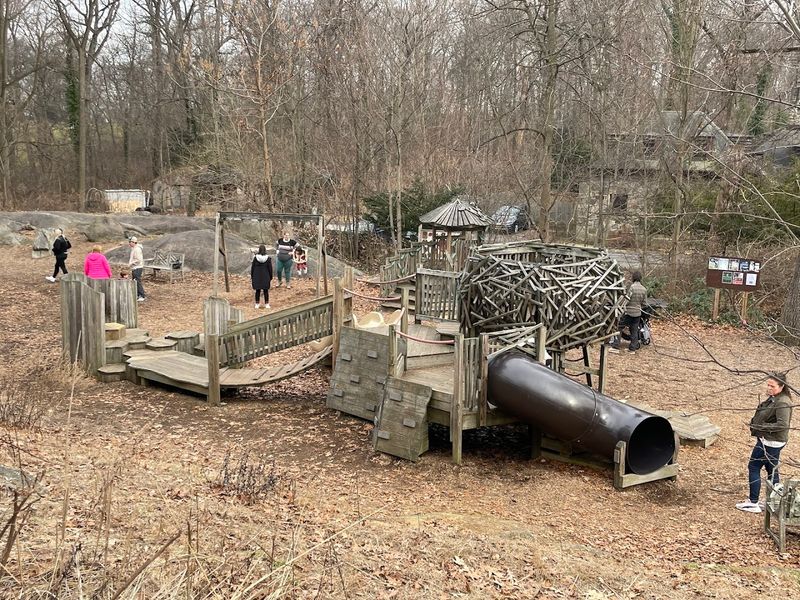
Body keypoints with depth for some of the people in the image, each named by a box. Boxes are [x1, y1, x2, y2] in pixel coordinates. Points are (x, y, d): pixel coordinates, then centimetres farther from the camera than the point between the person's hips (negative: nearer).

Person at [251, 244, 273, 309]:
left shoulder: (255, 258, -7)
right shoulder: (268, 258, -8)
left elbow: (252, 268, -1)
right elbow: (270, 269, -2)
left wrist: (251, 276, 9)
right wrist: (270, 277, 8)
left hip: (257, 277, 1)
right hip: (265, 277, 0)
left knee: (257, 291, 9)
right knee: (266, 291, 8)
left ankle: (257, 304, 12)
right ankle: (266, 304, 12)